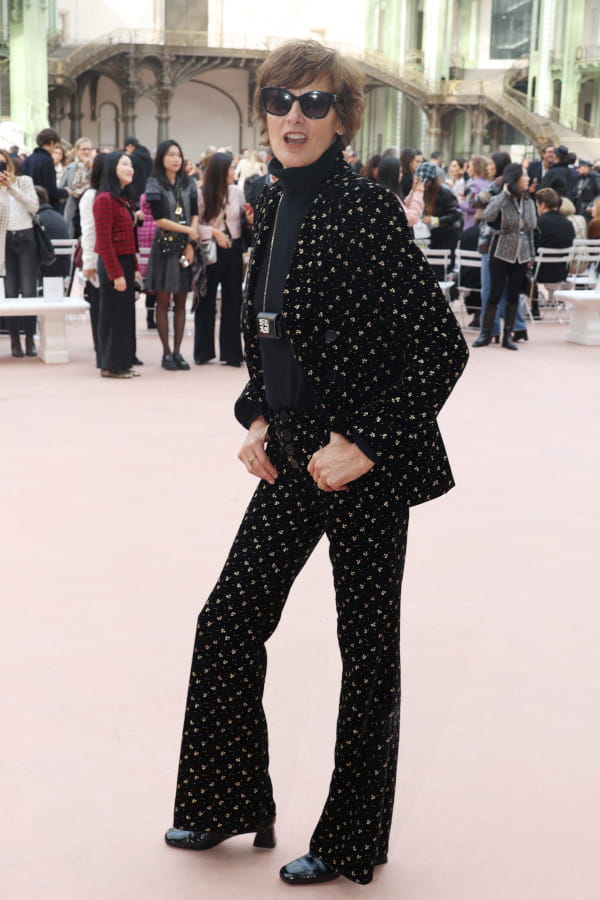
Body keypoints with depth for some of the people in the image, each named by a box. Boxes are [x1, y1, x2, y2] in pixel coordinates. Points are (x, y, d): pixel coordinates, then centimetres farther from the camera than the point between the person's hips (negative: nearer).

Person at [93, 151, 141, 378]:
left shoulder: (125, 198, 14)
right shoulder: (105, 199, -13)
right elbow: (104, 240, -18)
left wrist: (133, 266, 10)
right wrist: (116, 274, -20)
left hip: (126, 262, 9)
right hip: (113, 264, -9)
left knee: (126, 314, 12)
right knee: (113, 315, -2)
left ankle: (123, 363, 20)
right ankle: (111, 366, 7)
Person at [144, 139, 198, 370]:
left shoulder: (188, 183, 11)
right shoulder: (154, 185, -2)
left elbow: (194, 215, 5)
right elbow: (159, 219, -9)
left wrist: (190, 243, -7)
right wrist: (187, 230, -11)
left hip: (185, 247, 4)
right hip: (164, 246, -4)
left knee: (181, 301, 4)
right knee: (163, 301, -1)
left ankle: (177, 351, 9)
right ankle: (166, 353, 3)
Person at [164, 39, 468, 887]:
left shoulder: (366, 212, -16)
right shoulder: (273, 208, 7)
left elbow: (443, 346, -19)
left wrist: (365, 444, -19)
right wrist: (258, 418, 7)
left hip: (364, 467, -8)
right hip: (293, 461, 8)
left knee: (367, 650, 7)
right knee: (229, 623, 13)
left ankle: (350, 845, 25)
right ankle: (231, 806, 33)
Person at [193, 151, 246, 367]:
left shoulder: (236, 191, 1)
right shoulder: (202, 194, -7)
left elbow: (245, 216, 9)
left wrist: (249, 219, -12)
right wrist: (214, 232, -17)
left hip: (233, 250, 2)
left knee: (232, 301, 4)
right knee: (206, 302, 8)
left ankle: (231, 352, 12)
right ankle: (203, 351, 18)